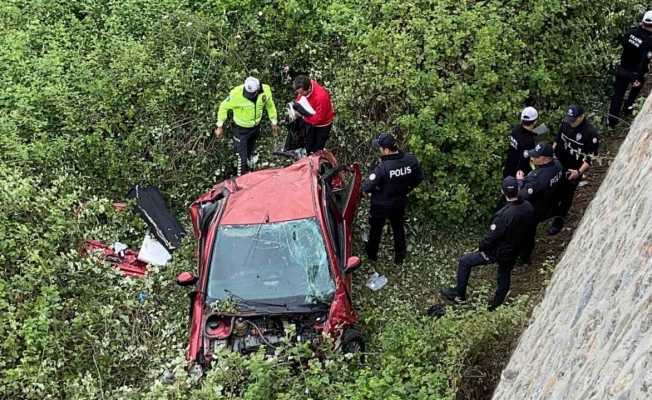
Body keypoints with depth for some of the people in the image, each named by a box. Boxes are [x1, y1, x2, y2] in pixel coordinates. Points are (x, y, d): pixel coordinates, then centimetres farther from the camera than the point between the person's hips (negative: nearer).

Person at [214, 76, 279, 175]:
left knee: (250, 152, 28)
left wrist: (274, 122, 7)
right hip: (241, 129, -4)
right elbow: (224, 107, -16)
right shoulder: (236, 94, -33)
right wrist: (220, 126, -12)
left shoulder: (265, 91, -23)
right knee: (242, 157, -2)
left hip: (255, 127, 4)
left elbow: (270, 106, -1)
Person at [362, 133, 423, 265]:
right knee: (398, 227, 28)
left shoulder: (383, 167, -36)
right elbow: (419, 178, -3)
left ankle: (372, 254, 46)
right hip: (400, 203, 4)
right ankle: (400, 256, 45)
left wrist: (364, 186, -5)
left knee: (376, 229, 23)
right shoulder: (411, 160, -20)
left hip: (381, 205, -4)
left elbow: (367, 187, -29)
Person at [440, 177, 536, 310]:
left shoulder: (503, 215, -35)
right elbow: (530, 227, 2)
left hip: (498, 252, -6)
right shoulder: (528, 207, -17)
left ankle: (459, 294, 21)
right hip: (515, 251, 6)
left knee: (465, 261, 9)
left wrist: (481, 248, -6)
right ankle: (497, 305, 46)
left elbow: (491, 237, -25)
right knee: (504, 276, 26)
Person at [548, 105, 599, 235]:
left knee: (566, 195, 10)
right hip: (557, 164, 5)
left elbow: (590, 157, -21)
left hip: (573, 171, -5)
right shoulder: (565, 123, -9)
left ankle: (559, 221, 28)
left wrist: (579, 172, -29)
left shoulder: (591, 133, -25)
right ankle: (553, 211, 48)